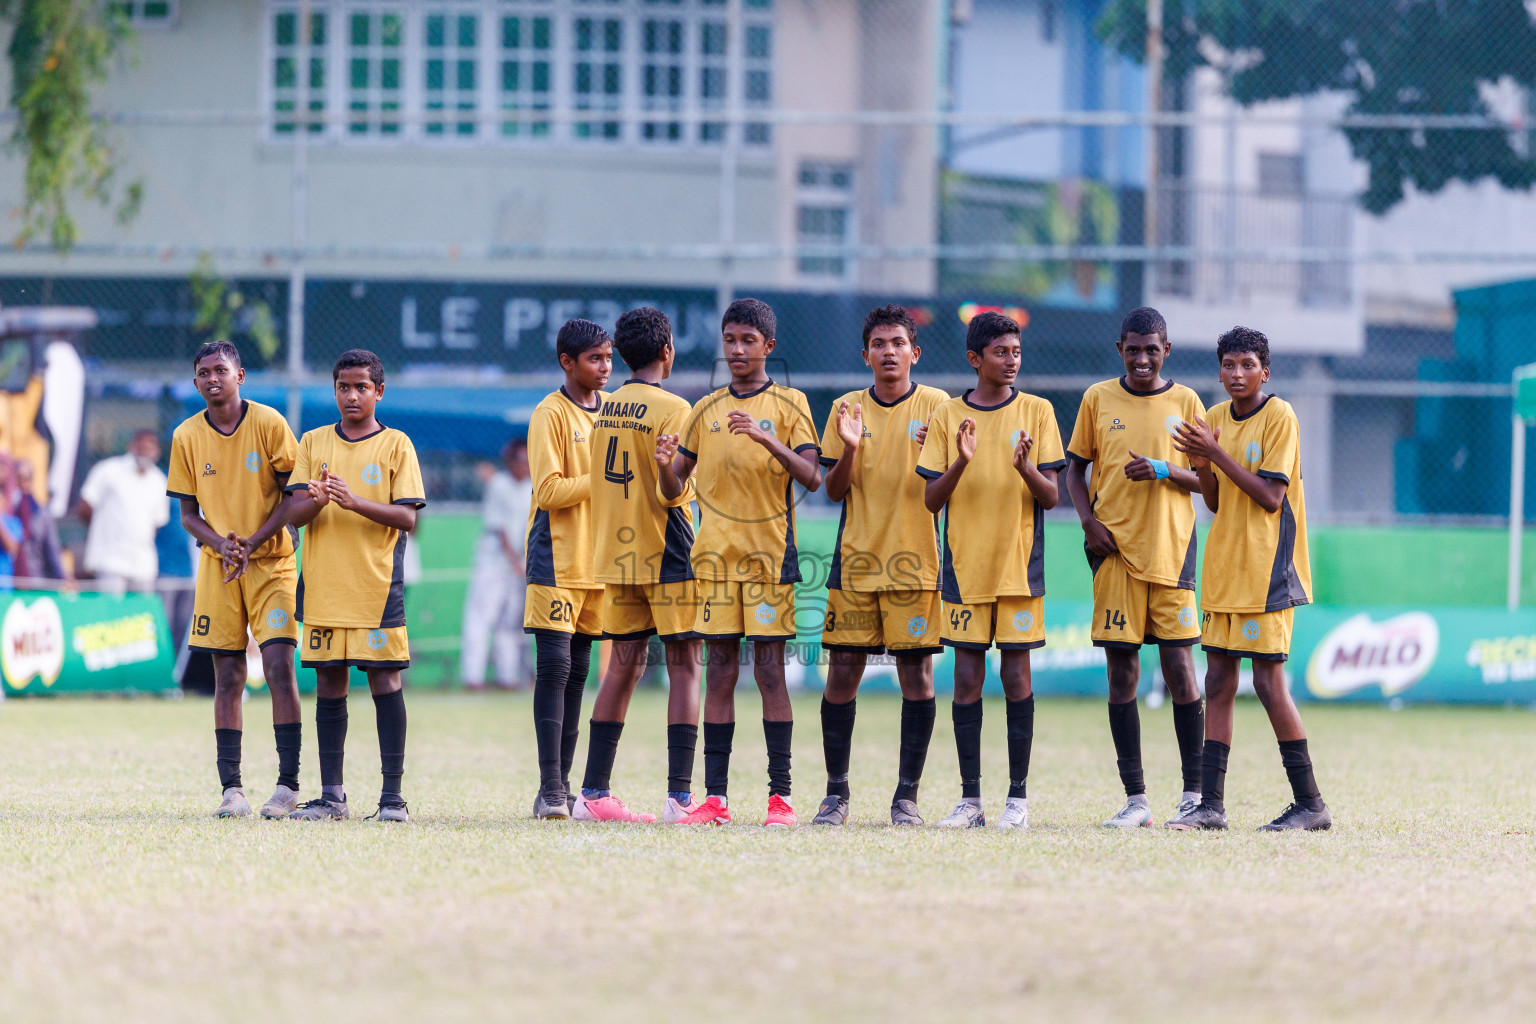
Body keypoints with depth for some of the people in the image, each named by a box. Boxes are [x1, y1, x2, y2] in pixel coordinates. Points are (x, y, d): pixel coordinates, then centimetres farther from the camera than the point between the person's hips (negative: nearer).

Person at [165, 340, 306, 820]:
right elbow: (188, 514, 7)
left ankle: (288, 783, -8)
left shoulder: (269, 423, -5)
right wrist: (222, 544, -13)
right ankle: (231, 788, 2)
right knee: (228, 677, 1)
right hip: (217, 566, 3)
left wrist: (253, 543, -14)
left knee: (279, 666, -12)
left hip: (272, 561, -3)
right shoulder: (186, 437, 3)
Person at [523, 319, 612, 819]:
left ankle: (562, 786, 9)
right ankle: (550, 789, -11)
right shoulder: (551, 413, -7)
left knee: (577, 671, 7)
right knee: (553, 667, -10)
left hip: (600, 561, 6)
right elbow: (548, 491, -14)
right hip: (557, 560, -6)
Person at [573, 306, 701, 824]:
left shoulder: (604, 409, 10)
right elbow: (673, 492, -18)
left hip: (616, 556, 7)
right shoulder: (672, 409, -11)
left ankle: (594, 792, 9)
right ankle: (679, 796, -11)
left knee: (623, 666, 10)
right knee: (683, 666, -4)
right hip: (667, 553, -6)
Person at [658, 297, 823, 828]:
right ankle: (715, 797, 1)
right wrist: (665, 463, -9)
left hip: (769, 553, -3)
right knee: (719, 672, 2)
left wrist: (767, 439, -23)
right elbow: (673, 490, 13)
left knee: (770, 670, -5)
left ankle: (780, 795, -4)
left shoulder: (789, 405, 2)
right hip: (715, 554, 3)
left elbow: (811, 478, -9)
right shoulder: (704, 411, 13)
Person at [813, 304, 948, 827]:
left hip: (915, 560, -2)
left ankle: (907, 795, 0)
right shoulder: (846, 409, 8)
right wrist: (850, 448, -13)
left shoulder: (935, 406, 2)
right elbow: (834, 490, 5)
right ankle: (836, 793, 6)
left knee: (916, 674, -4)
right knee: (842, 673, -1)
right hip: (855, 560, 2)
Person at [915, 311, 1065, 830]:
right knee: (967, 679, 1)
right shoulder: (948, 417, 5)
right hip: (965, 567, 1)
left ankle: (1018, 797, 4)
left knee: (1016, 675, -1)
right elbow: (932, 500, 2)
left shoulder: (1036, 412, 3)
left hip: (1018, 566, -1)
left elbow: (1050, 497, 0)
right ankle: (969, 800, 5)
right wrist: (962, 462, -17)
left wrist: (1026, 469, -20)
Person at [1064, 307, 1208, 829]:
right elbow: (1076, 468, 13)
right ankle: (1135, 799, 3)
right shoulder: (1098, 399, 7)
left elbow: (1206, 478, 6)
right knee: (1121, 671, -1)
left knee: (1179, 666, -5)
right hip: (1115, 549, 1)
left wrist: (1164, 471, -13)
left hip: (1171, 547, -1)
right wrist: (1088, 520, -3)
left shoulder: (1185, 402, 5)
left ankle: (1194, 792, 3)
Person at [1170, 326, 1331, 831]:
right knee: (1219, 681, 4)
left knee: (1268, 680, -9)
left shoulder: (1280, 418, -10)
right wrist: (1201, 465, -5)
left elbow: (1270, 497, -16)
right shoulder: (1217, 418, 12)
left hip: (1267, 570, -7)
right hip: (1225, 567, 7)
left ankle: (1310, 803, -2)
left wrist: (1218, 454, -18)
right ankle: (1211, 804, 5)